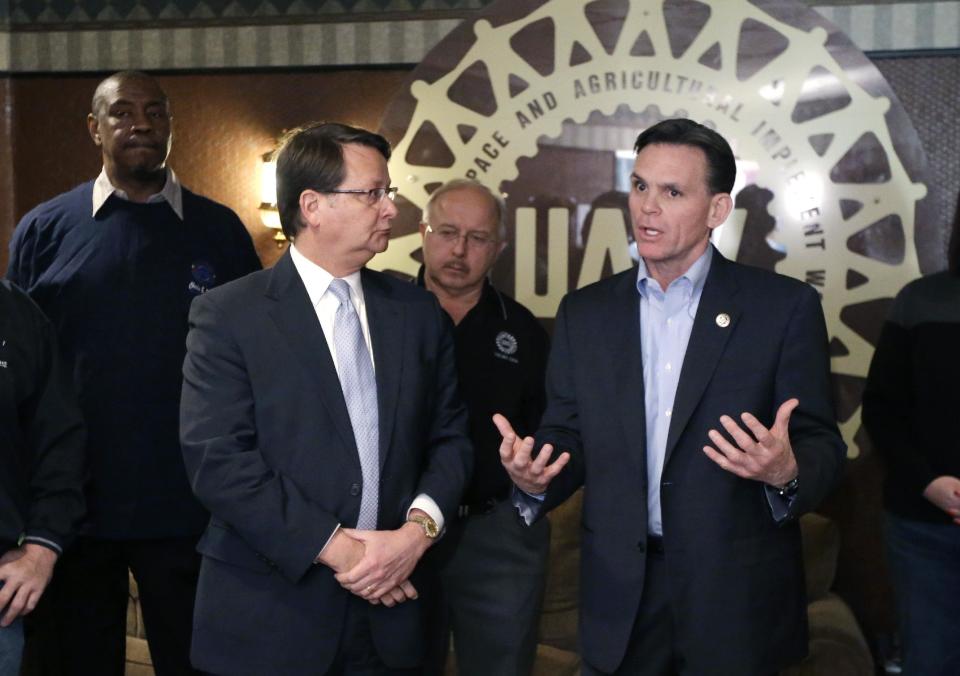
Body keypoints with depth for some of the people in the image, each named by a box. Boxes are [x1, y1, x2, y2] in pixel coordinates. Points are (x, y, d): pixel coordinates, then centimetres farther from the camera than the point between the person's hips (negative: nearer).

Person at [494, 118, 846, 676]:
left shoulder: (786, 307, -5)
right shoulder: (585, 313, 6)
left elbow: (822, 446, -5)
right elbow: (567, 439, 7)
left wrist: (787, 474, -26)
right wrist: (535, 480, -14)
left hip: (737, 598, -2)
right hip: (621, 600, 3)